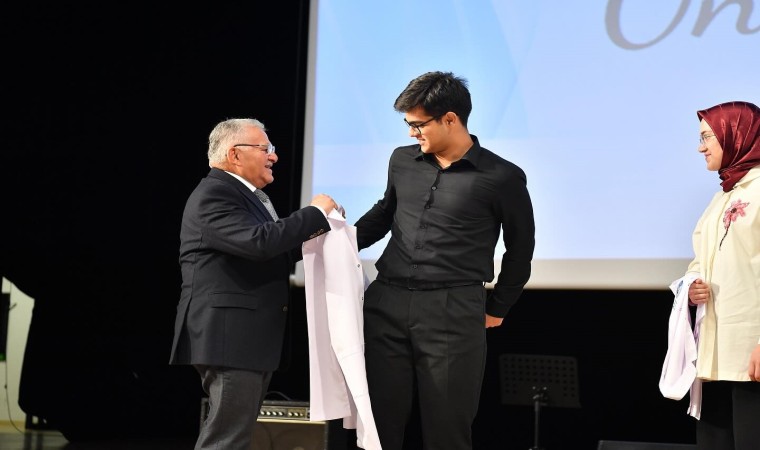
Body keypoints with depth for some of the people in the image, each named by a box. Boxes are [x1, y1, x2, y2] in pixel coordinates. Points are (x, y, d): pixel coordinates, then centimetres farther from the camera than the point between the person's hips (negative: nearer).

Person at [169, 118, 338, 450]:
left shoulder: (244, 195, 19)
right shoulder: (213, 195, -13)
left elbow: (271, 257, 20)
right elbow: (259, 242, -27)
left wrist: (311, 232, 5)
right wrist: (315, 213, -15)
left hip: (250, 337, 11)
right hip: (229, 336, -11)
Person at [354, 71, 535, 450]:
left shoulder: (502, 177, -4)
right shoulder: (402, 161, 8)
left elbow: (520, 248, 8)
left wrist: (496, 309, 11)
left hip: (454, 311, -4)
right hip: (386, 302, 4)